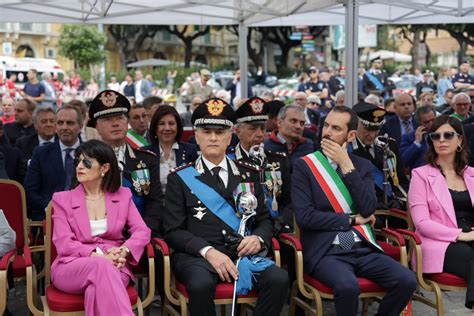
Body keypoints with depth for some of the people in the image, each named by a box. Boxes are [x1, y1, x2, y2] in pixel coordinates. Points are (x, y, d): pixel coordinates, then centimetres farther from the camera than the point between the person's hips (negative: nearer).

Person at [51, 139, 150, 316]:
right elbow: (63, 243, -2)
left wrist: (123, 251, -17)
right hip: (72, 268, 0)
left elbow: (142, 231, 6)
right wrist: (98, 256, -19)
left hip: (113, 266, 1)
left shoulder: (123, 195, 14)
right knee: (101, 266, -37)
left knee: (96, 290, -36)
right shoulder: (63, 199, 10)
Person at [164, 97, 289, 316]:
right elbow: (173, 231, 0)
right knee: (201, 284, -36)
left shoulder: (249, 174, 15)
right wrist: (208, 251, -16)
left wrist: (258, 238, -7)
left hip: (243, 253, 2)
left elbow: (264, 219, 17)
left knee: (279, 279, -27)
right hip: (197, 255, -2)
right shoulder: (180, 178, 6)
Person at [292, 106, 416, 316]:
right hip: (325, 251, -4)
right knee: (348, 286, -33)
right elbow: (304, 216, -11)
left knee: (406, 281, -18)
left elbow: (368, 209, -4)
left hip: (363, 248, 4)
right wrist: (352, 220, -5)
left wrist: (346, 166, -8)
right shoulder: (304, 166, 0)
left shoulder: (362, 166, 11)